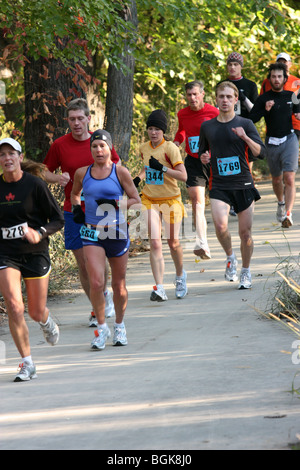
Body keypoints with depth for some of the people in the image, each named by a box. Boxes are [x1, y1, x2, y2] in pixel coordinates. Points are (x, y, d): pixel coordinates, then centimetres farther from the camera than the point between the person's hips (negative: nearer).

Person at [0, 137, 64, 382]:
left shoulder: (35, 184, -9)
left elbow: (58, 219, -6)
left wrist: (39, 234, -21)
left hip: (35, 254, -1)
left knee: (36, 312, 8)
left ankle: (48, 323, 48)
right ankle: (28, 365, -5)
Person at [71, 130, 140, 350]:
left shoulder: (120, 172, -2)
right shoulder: (82, 173, 5)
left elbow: (136, 200, -1)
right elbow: (75, 193, 26)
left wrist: (115, 204, -16)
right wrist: (76, 207, 7)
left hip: (117, 232, -1)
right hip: (92, 233, 1)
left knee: (119, 284, 9)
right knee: (96, 282, -15)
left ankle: (120, 325, 30)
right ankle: (102, 328, 1)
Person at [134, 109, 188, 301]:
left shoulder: (170, 148, -14)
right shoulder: (144, 148, 3)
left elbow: (183, 176, -19)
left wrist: (162, 168, -27)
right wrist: (138, 179, 5)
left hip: (171, 200, -3)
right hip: (150, 200, 3)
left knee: (173, 243, 7)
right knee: (155, 244, -9)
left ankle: (180, 276, 36)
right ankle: (159, 288, -14)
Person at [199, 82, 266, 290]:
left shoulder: (245, 124, 1)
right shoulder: (207, 127, 9)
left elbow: (261, 153, -6)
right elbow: (202, 153, 23)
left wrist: (245, 137, -22)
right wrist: (204, 158, 0)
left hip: (243, 185, -1)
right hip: (219, 186, 1)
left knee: (245, 232, 3)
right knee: (221, 225, -23)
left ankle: (246, 272, 24)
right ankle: (230, 257, 5)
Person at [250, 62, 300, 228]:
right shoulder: (263, 99, 0)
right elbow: (251, 119, -6)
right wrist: (265, 110, -20)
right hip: (272, 143, 1)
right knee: (276, 179, 16)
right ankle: (281, 203, 45)